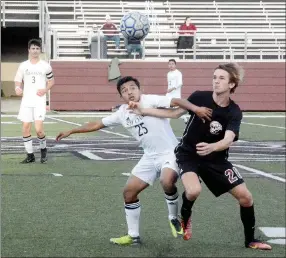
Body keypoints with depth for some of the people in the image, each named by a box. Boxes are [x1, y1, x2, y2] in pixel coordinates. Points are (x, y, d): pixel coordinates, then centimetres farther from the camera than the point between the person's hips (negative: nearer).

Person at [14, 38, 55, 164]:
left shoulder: (45, 66, 3)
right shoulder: (23, 65, 6)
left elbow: (51, 81, 13)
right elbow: (18, 81, 8)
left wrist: (45, 89, -7)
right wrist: (18, 88, -15)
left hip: (39, 101, -2)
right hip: (26, 101, 3)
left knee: (38, 129, -13)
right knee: (25, 128, 0)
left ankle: (43, 149, 14)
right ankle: (30, 155, 12)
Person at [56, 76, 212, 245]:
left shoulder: (151, 101, -15)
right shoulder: (122, 113, 4)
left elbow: (176, 101, -29)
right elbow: (97, 125, 14)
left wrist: (196, 108, -46)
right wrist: (71, 131, 17)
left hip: (169, 152, -7)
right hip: (150, 157, 7)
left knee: (167, 182, -34)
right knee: (129, 192, 5)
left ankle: (174, 219, -6)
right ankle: (133, 236, 18)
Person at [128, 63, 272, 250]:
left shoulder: (234, 112, -15)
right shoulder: (200, 97, -16)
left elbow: (228, 141, -31)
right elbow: (175, 113, -1)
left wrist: (211, 147, -53)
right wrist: (143, 111, -6)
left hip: (216, 159, 2)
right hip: (188, 154, -2)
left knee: (245, 196, -3)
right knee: (194, 190, -31)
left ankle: (250, 240, 21)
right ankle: (185, 217, 6)